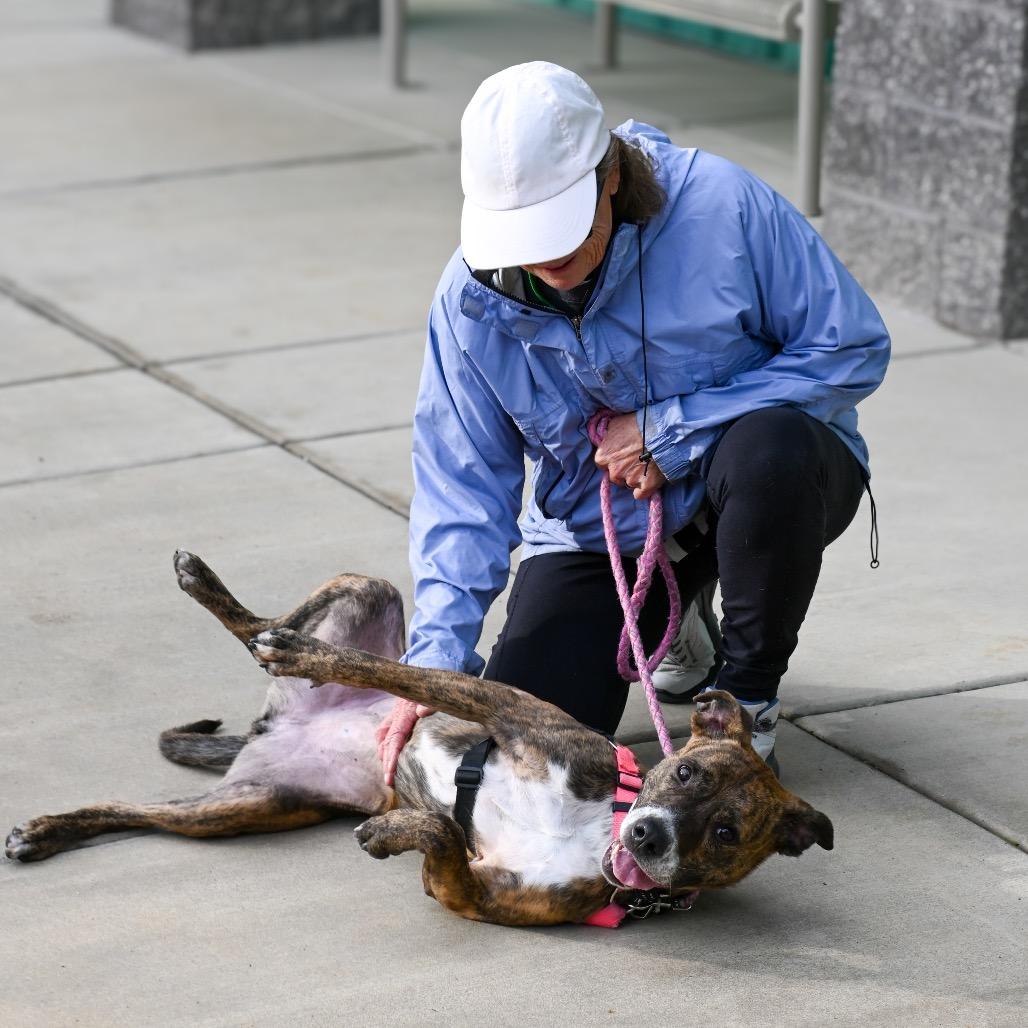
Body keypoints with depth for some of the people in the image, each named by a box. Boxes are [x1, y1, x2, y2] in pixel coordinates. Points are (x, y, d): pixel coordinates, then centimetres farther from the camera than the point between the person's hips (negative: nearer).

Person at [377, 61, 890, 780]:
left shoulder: (723, 205, -24)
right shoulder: (472, 299, -15)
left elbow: (852, 349, -18)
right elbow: (462, 493, -10)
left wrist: (671, 430, -23)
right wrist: (436, 662, -23)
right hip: (596, 527, 3)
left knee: (769, 447, -38)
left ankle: (747, 698, -11)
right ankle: (672, 620, 20)